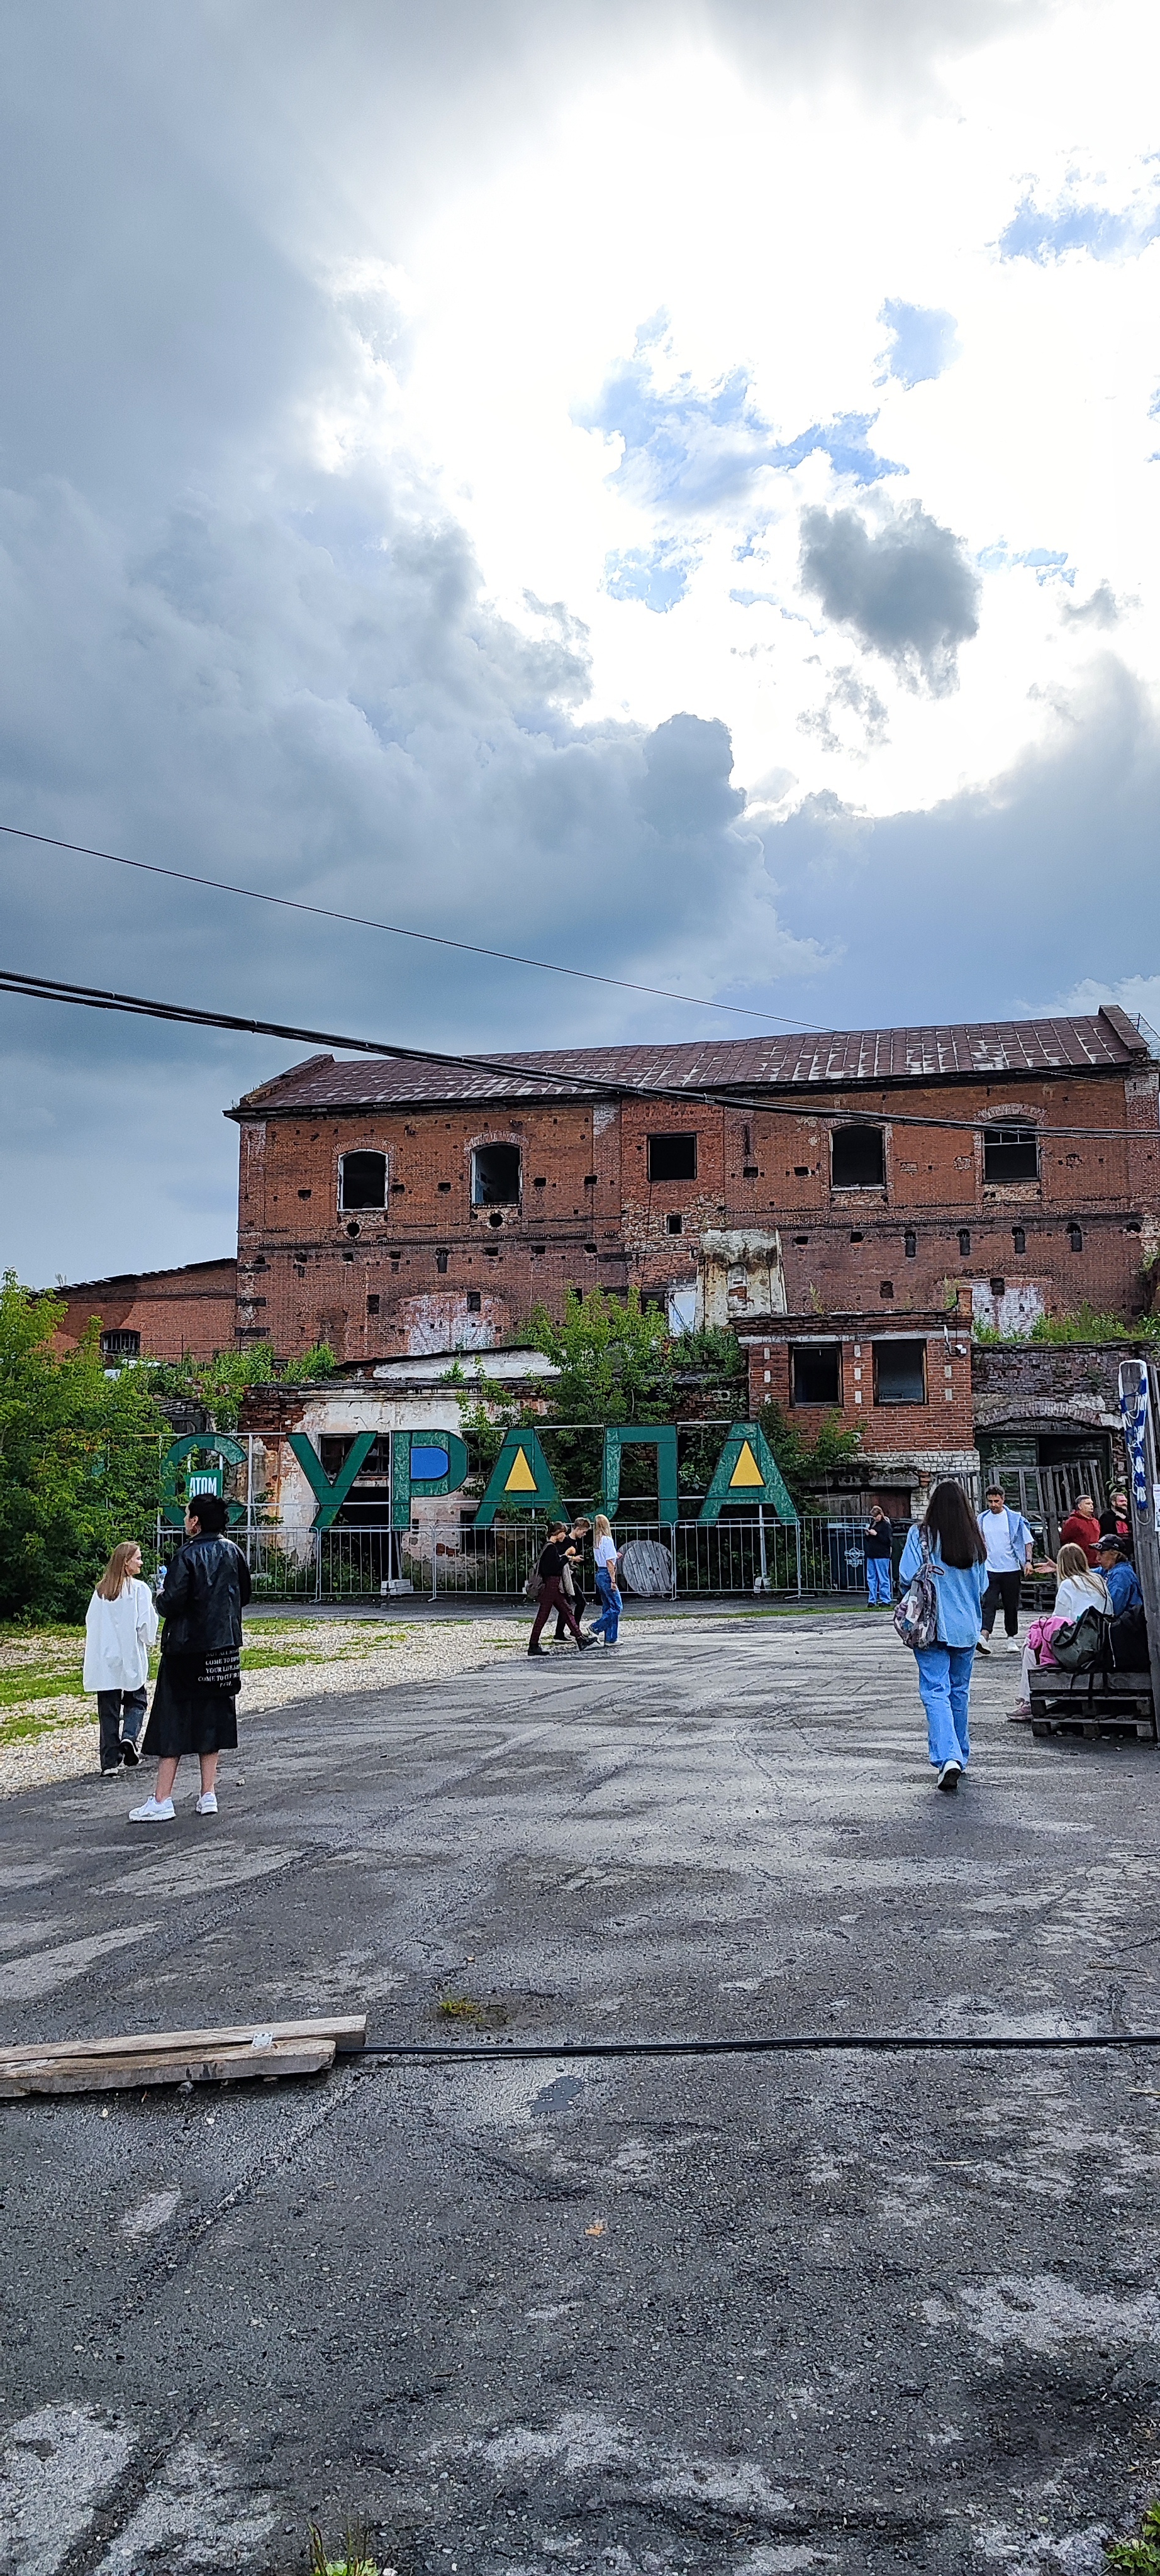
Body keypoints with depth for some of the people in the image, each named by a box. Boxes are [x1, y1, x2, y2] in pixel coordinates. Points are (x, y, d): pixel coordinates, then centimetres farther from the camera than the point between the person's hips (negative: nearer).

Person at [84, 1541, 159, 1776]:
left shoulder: (101, 1591, 4)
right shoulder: (139, 1589, -10)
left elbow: (91, 1621, 7)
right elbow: (146, 1623, -10)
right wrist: (147, 1641, 9)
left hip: (104, 1659, 4)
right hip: (131, 1658, -3)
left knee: (109, 1709, 7)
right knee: (135, 1702, 14)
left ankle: (109, 1762, 3)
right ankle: (129, 1737, -11)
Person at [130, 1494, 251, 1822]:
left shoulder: (188, 1556, -15)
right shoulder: (232, 1552, 4)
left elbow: (170, 1604, -21)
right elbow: (245, 1595, 13)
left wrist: (162, 1595, 0)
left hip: (187, 1648, -6)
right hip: (224, 1647, 6)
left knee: (174, 1721, 0)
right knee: (212, 1717, 13)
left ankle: (162, 1801, 1)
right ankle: (208, 1795, 14)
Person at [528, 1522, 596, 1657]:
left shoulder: (550, 1546, 14)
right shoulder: (551, 1548, -15)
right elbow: (557, 1566, -19)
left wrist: (569, 1558, 14)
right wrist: (567, 1555, -9)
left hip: (554, 1587, 10)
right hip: (550, 1585, -10)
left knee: (567, 1611, 10)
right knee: (542, 1615, -5)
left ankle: (580, 1640, 13)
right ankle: (533, 1646, -1)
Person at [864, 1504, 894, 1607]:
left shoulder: (886, 1525, -6)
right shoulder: (872, 1524, 16)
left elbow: (888, 1541, -15)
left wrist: (876, 1534, -17)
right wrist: (867, 1534, 4)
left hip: (882, 1556, -8)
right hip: (871, 1555, 8)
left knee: (883, 1579, -3)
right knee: (871, 1578, 8)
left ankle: (886, 1601, 1)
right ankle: (872, 1601, 12)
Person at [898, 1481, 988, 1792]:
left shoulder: (921, 1536, -9)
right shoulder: (975, 1539, 2)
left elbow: (906, 1579, -11)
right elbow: (982, 1586, 10)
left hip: (932, 1627, -4)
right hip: (966, 1627, 4)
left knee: (936, 1693, -6)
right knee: (960, 1691, 16)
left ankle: (948, 1758, -21)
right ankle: (960, 1756, 27)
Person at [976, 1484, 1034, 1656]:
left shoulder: (1015, 1518, -1)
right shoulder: (982, 1519, 7)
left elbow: (1027, 1541, 2)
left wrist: (1028, 1561, -8)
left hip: (1011, 1569, -1)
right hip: (989, 1569, 1)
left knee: (1011, 1606, 8)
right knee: (989, 1603, -13)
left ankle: (1012, 1638, 21)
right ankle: (984, 1636, -24)